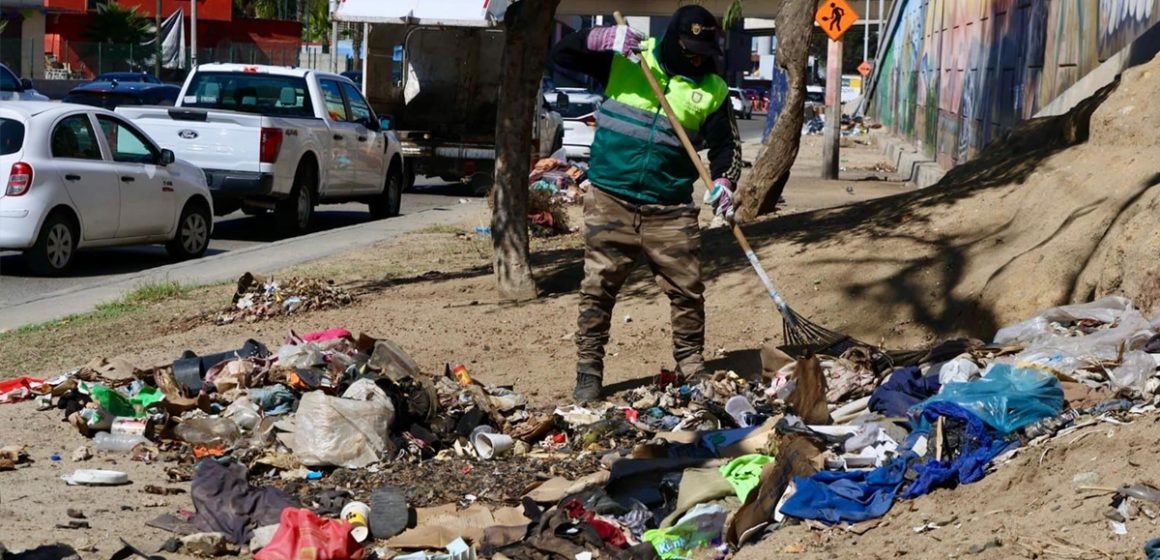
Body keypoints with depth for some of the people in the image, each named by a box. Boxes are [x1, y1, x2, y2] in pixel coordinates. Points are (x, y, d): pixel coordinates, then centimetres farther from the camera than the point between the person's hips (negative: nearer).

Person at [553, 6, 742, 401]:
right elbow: (563, 54, 1)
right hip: (611, 201, -1)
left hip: (670, 208, 1)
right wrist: (602, 38, -17)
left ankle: (692, 366, 19)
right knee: (598, 288, 1)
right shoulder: (625, 60, 1)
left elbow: (726, 145, 6)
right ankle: (589, 372, 9)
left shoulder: (712, 89, 3)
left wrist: (723, 182, -14)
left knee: (687, 290, 3)